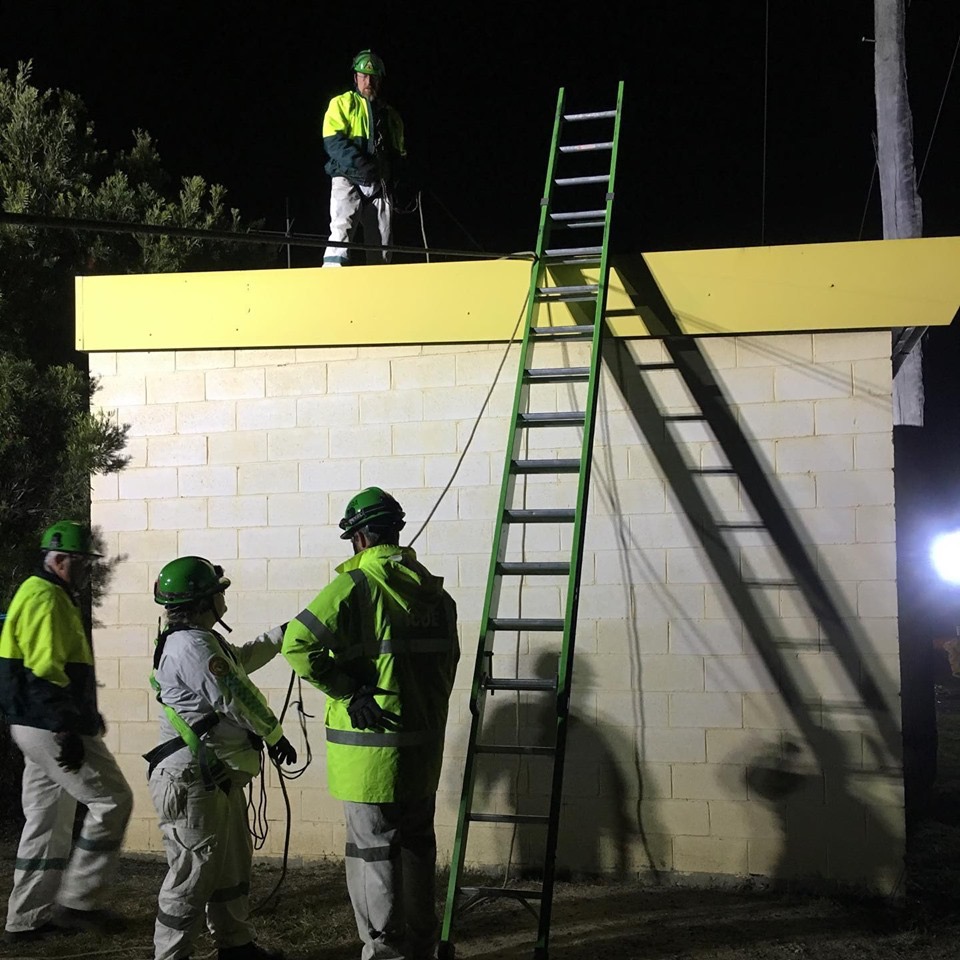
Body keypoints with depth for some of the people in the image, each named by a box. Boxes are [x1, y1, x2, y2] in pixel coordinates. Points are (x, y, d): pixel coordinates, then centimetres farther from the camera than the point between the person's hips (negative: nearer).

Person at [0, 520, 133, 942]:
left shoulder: (48, 596, 18)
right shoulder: (46, 599, -16)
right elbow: (45, 673, -23)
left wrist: (88, 715, 24)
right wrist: (67, 731, -24)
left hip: (43, 728, 11)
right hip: (52, 728, -11)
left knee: (49, 819, 15)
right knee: (112, 800, -6)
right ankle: (78, 900, 0)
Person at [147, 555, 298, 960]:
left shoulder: (202, 640, 14)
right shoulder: (192, 646, -20)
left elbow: (243, 659, 33)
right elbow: (236, 699, -19)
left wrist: (285, 632, 32)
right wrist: (275, 734, -5)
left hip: (218, 780, 11)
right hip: (193, 784, -11)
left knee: (233, 865, 20)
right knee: (194, 875, -4)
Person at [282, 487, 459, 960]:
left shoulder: (355, 586, -14)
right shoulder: (435, 590, 6)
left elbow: (298, 644, -23)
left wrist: (349, 691, -15)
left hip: (371, 745, -7)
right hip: (424, 743, 7)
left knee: (373, 851, 3)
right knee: (417, 845, 19)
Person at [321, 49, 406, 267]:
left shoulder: (390, 115, 22)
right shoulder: (342, 104, 9)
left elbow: (398, 154, 23)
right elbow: (333, 142, -5)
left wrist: (393, 171, -1)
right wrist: (359, 165, -20)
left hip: (380, 185, 5)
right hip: (348, 179, -5)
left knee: (381, 244, 2)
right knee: (341, 231, -22)